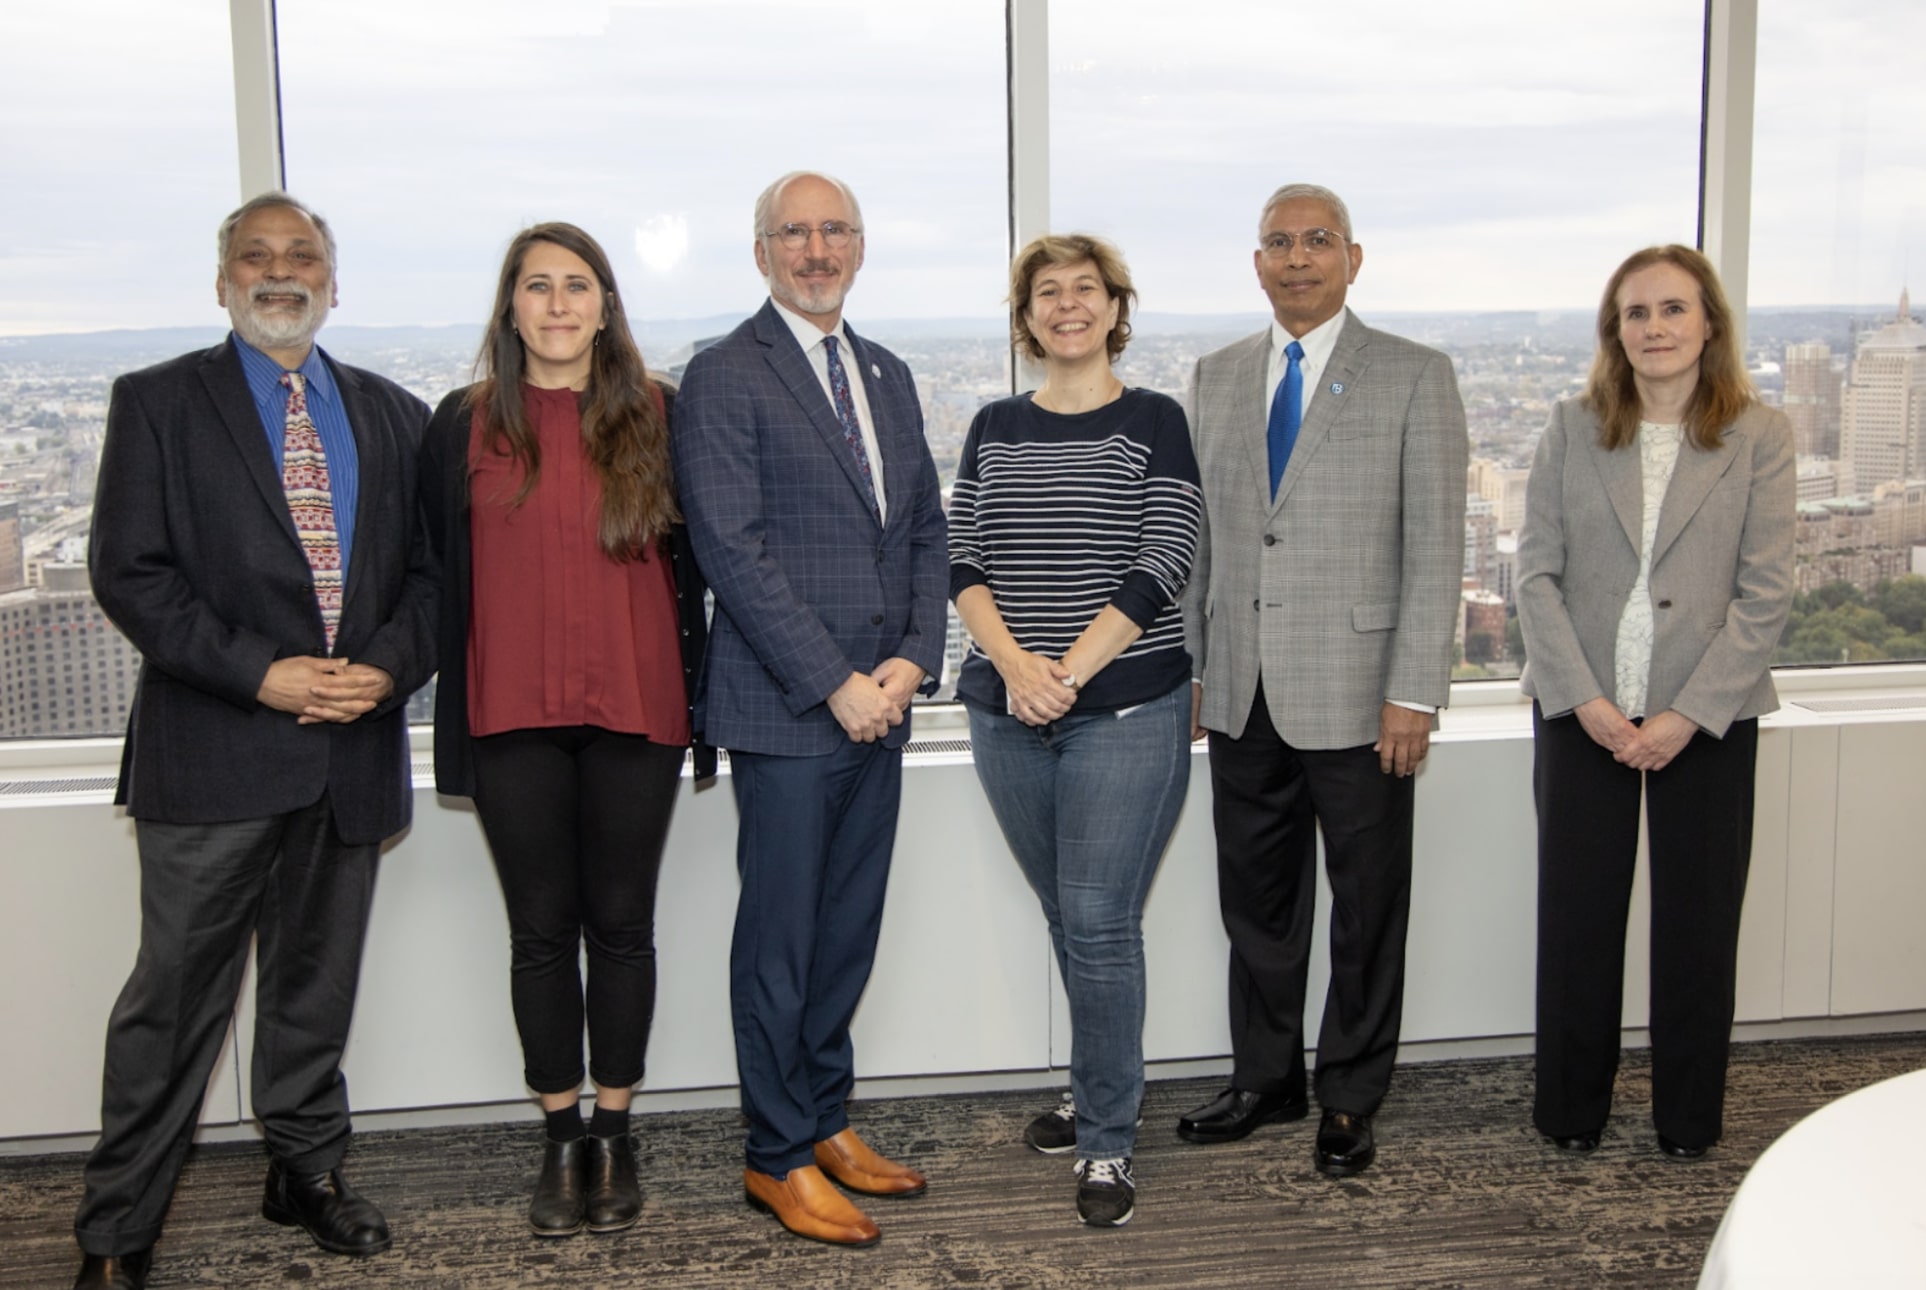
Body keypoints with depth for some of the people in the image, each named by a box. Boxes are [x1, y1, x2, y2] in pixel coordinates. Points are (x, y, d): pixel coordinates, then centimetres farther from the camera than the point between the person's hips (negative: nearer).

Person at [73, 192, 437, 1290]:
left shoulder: (394, 416, 12)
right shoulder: (158, 403, 2)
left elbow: (432, 570, 9)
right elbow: (129, 572, -6)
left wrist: (389, 666, -10)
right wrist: (259, 673, -15)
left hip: (354, 746, 3)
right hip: (210, 751, -3)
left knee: (318, 982, 16)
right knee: (177, 994, 2)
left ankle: (308, 1171, 33)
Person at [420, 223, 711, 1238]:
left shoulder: (655, 417, 4)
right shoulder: (466, 425, 4)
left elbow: (687, 561, 5)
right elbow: (443, 571, 5)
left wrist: (696, 696, 0)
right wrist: (453, 722, 1)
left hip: (634, 705, 0)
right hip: (512, 712, 1)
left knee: (621, 923, 8)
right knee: (542, 927, 8)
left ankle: (614, 1135, 21)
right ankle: (562, 1142, 20)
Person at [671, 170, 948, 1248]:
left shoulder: (888, 376, 15)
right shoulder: (724, 378, -6)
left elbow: (926, 529, 14)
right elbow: (734, 550, -13)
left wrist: (913, 659, -1)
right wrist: (834, 684, -15)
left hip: (881, 705, 6)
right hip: (785, 712, -6)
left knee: (851, 927, 14)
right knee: (781, 937, 3)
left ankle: (826, 1117, 29)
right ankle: (779, 1158, 16)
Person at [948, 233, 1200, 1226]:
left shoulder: (1155, 423, 0)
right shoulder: (996, 428, 11)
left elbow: (1160, 568, -9)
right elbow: (963, 561, 4)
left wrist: (1072, 670, -17)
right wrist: (1015, 662, -13)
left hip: (1126, 709, -4)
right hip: (1009, 710, 4)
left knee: (1098, 922, -6)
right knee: (1067, 918, 14)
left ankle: (1108, 1144, 6)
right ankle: (1100, 1089, 33)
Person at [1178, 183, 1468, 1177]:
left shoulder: (1415, 377, -3)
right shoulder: (1216, 377, 11)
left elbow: (1435, 546, -7)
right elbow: (1197, 532, 13)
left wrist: (1414, 694, -13)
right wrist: (1190, 665, 8)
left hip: (1356, 695, -4)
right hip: (1243, 695, 4)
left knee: (1367, 908, 7)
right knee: (1256, 900, 14)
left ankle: (1350, 1102, 23)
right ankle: (1265, 1081, 31)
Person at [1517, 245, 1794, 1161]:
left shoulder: (1760, 438, 0)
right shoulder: (1572, 430, 3)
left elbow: (1766, 593, -4)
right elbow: (1537, 573, -1)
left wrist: (1688, 713, -13)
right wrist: (1585, 698, -12)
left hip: (1707, 719, 0)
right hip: (1581, 712, 1)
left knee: (1698, 921, 8)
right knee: (1576, 915, 6)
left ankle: (1688, 1118, 24)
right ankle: (1570, 1110, 22)